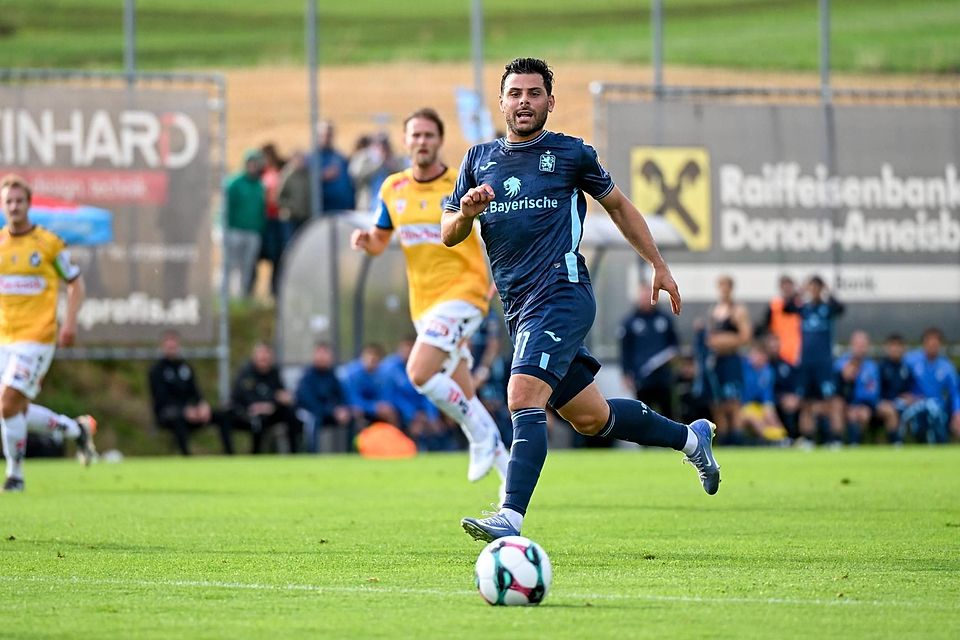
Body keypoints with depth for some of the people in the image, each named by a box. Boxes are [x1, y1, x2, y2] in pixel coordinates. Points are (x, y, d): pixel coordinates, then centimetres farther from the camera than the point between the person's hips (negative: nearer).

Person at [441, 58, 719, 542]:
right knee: (590, 418, 14)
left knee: (524, 398, -24)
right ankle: (690, 438, 36)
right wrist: (466, 213, -11)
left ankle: (511, 516, -31)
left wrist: (659, 266, 17)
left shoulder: (571, 154, 2)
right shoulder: (479, 159, 13)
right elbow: (448, 236, 11)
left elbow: (617, 205, 16)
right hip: (519, 310, 6)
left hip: (561, 296, -6)